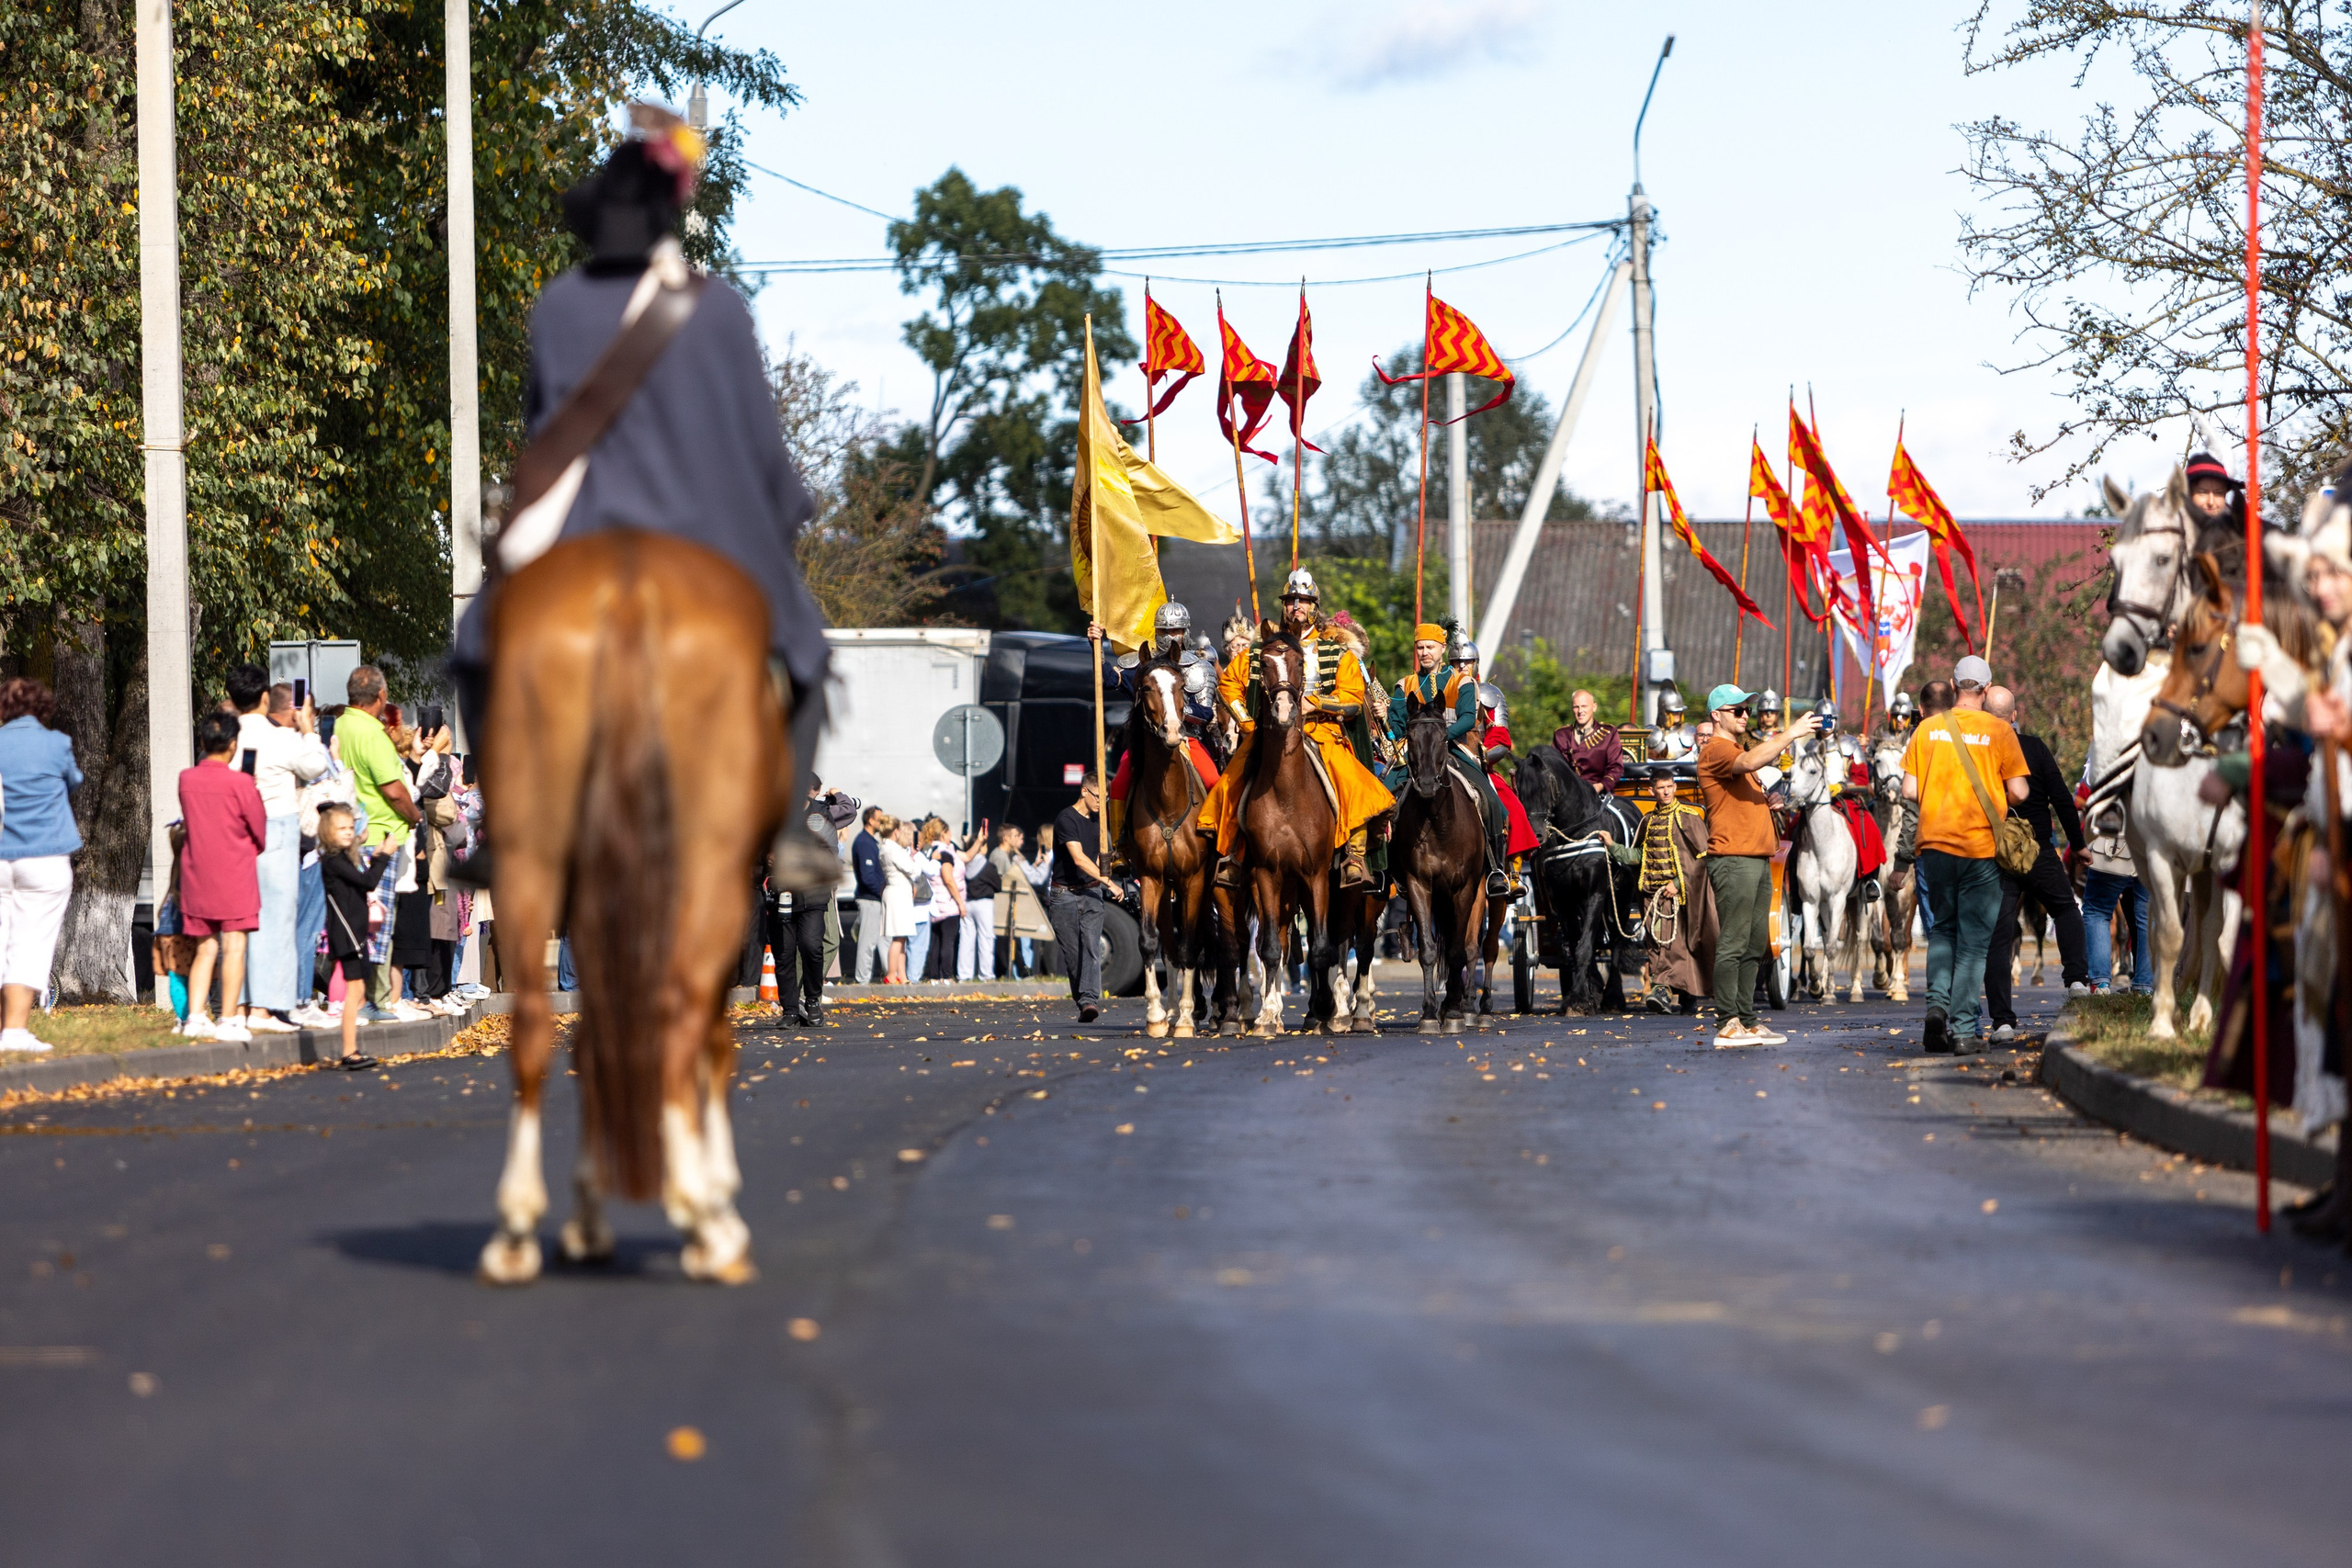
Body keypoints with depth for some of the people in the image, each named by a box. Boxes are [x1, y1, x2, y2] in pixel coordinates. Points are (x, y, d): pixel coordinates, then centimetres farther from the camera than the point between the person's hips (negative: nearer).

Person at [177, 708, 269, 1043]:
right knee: (234, 948, -2)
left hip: (197, 874, 5)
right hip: (234, 875, -5)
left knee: (205, 949, 12)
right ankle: (228, 1020, -6)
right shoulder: (240, 783, -12)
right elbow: (260, 831, -1)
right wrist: (253, 850, 19)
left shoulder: (186, 779, 1)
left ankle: (195, 1016, 3)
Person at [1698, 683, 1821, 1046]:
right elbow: (1751, 762, -25)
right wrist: (1791, 734, -22)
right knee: (1733, 943, -11)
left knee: (1755, 945, 9)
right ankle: (1728, 1025, -13)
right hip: (1732, 857, -10)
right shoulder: (1716, 750, -7)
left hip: (1757, 857, 10)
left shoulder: (1740, 748, 26)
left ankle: (1747, 1021, 12)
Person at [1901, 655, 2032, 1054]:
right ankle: (1962, 1028, -2)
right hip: (1981, 845, -2)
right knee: (1974, 938, 3)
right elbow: (2019, 792, -7)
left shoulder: (1927, 729, 2)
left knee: (1943, 928, 18)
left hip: (1935, 842, 2)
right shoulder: (1998, 731, -4)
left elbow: (1909, 790, 1)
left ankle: (1938, 1002, -3)